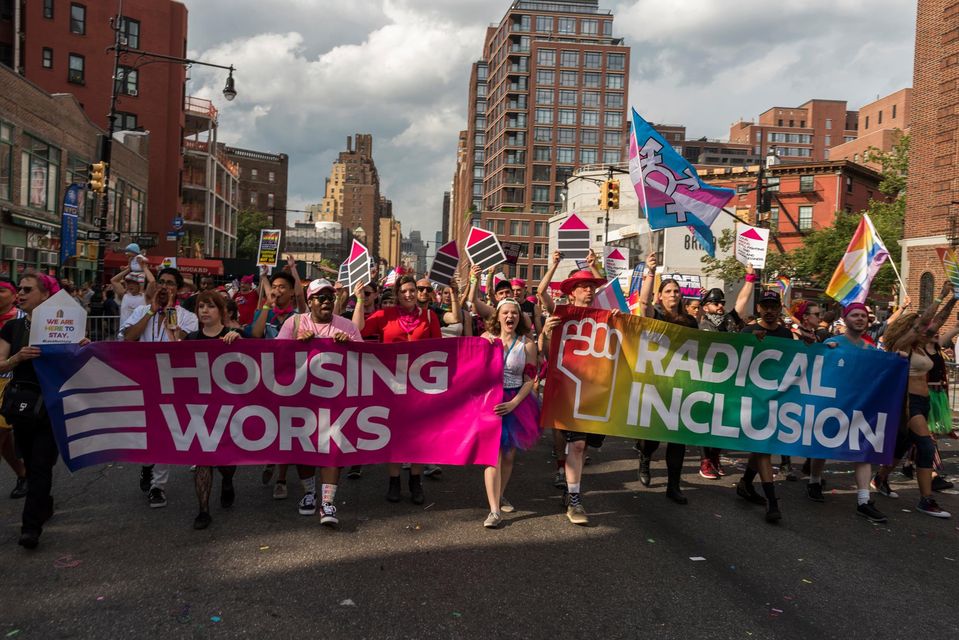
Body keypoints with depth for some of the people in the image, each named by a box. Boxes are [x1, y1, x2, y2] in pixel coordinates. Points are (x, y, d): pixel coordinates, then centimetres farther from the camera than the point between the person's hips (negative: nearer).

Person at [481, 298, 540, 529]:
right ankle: (494, 510, -10)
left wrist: (513, 403, -15)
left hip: (516, 402, 1)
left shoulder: (527, 344, -1)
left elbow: (530, 380, -3)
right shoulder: (486, 338, 2)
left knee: (509, 454, 10)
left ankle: (500, 496, 32)